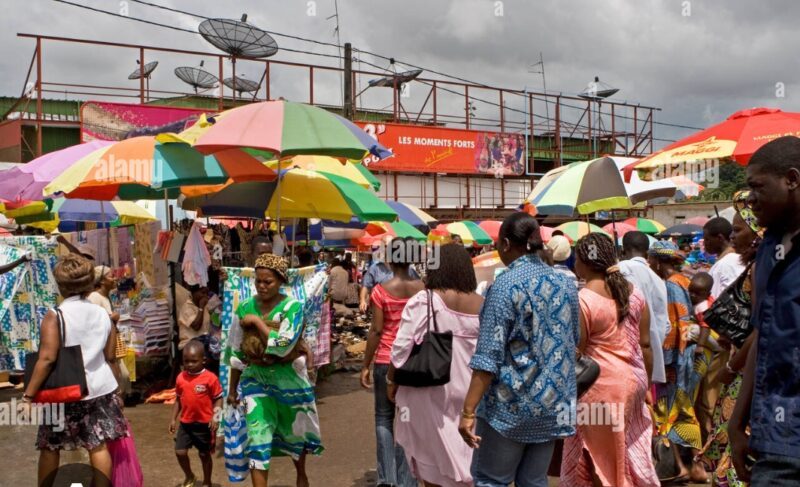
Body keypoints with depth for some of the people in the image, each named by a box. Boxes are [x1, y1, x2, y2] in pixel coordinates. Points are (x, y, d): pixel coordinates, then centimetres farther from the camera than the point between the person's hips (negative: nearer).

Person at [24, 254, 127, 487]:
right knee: (99, 445, 7)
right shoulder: (102, 313, 2)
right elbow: (110, 356, 5)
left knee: (49, 446, 14)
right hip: (100, 388, 4)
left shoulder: (54, 316, -14)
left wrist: (28, 394, -14)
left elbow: (47, 359, -20)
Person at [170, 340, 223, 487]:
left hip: (204, 424, -4)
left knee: (204, 454, 11)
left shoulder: (210, 378, -15)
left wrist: (215, 417, -20)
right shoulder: (181, 378, -1)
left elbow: (218, 399, -9)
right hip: (185, 423, 4)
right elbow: (178, 399, 10)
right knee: (180, 452, 1)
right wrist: (173, 419, 9)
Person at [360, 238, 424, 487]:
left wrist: (365, 366, -2)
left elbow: (376, 331, -9)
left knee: (384, 417, 12)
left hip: (386, 361, -2)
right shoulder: (423, 288, -1)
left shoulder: (381, 290, -8)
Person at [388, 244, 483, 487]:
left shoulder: (422, 300, -13)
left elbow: (402, 347, -13)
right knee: (463, 450, 17)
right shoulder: (481, 305, -3)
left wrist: (391, 380, 2)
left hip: (429, 389, -3)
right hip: (466, 389, 3)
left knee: (431, 448, 13)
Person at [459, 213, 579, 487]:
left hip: (511, 403, -6)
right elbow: (573, 341, 18)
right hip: (553, 402, 6)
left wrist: (468, 411, -16)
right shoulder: (564, 284, 6)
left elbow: (488, 357, -18)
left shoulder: (506, 285, -14)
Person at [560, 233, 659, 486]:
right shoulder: (635, 293, 3)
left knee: (600, 453, 8)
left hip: (601, 384, -6)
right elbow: (645, 344, 7)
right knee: (630, 447, 19)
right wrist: (647, 381, 17)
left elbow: (575, 354, -14)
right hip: (633, 379, 6)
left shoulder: (582, 300, -16)